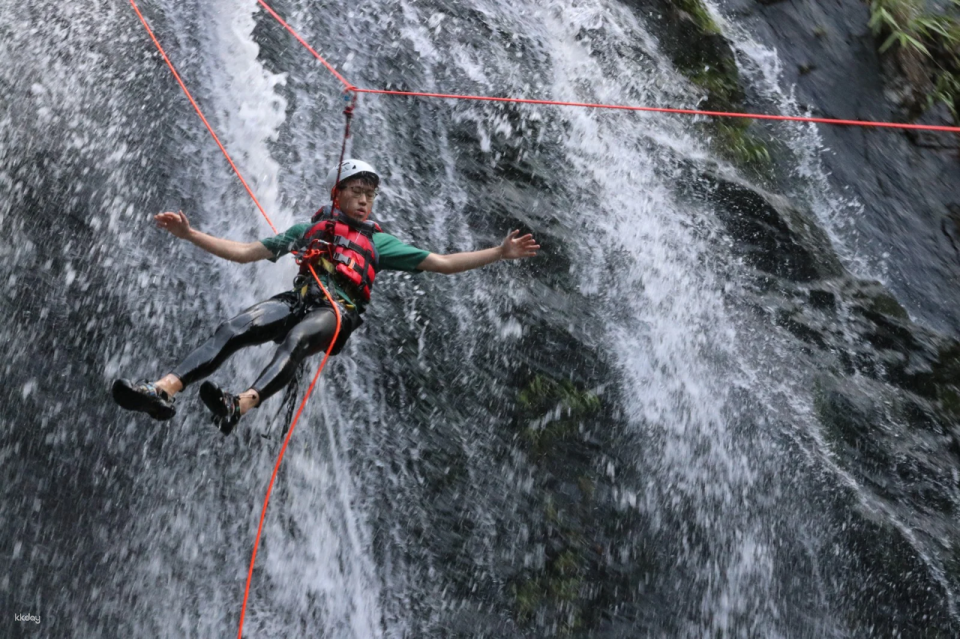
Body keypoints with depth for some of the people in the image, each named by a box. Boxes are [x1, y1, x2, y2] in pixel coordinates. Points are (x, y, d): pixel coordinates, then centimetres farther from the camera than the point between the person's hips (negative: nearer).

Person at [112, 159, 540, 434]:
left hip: (338, 311, -3)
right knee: (233, 330, -25)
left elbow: (443, 263, 20)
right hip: (298, 299, 3)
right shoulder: (308, 230, 30)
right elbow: (244, 253, 28)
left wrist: (500, 252, 10)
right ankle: (163, 390, -42)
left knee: (296, 340, -37)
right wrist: (189, 234, 21)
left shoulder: (378, 242, 25)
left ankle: (240, 406, -61)